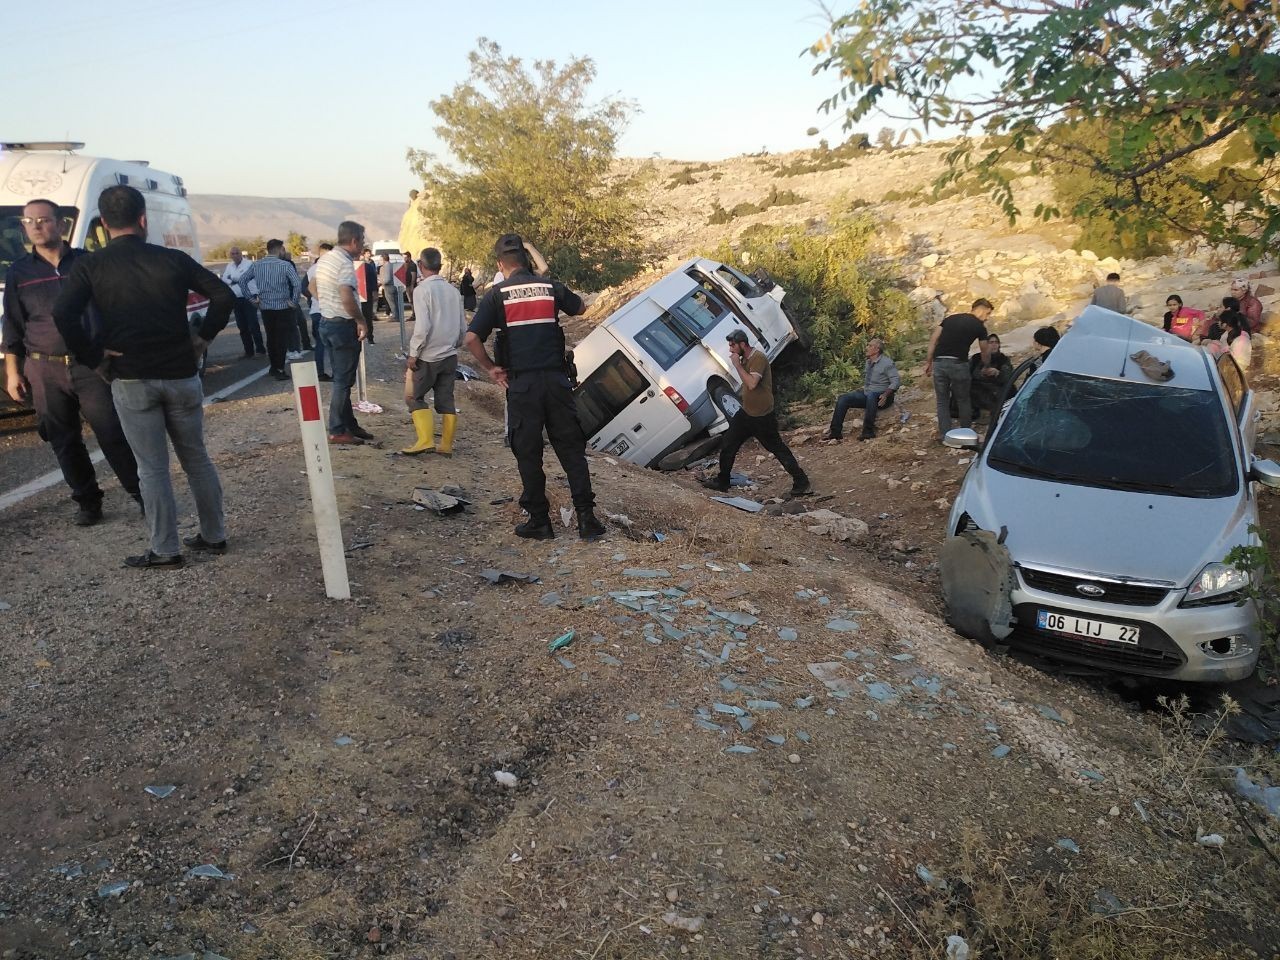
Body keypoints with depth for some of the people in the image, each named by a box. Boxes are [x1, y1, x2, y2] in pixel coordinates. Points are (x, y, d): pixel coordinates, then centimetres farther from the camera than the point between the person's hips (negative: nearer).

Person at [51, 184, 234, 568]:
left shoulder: (90, 266, -2)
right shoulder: (173, 259, 1)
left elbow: (63, 316, -15)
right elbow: (224, 295, -1)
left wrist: (94, 357, -4)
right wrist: (202, 338, 6)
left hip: (131, 381, -1)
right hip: (181, 376, 2)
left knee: (153, 468, 5)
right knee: (196, 458, 14)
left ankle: (164, 550, 9)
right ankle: (214, 535, 21)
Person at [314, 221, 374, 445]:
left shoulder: (324, 259, 10)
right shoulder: (345, 264, -19)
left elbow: (313, 289, 23)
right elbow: (347, 298, -32)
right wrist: (361, 321, -19)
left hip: (326, 323, 9)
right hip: (343, 326, -9)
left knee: (341, 378, 16)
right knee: (343, 381, -2)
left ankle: (349, 424, 24)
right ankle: (337, 431, 3)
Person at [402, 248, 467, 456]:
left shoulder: (422, 290, -12)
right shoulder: (453, 291, 7)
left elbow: (422, 326, -19)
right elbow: (463, 327, 11)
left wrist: (413, 353, -11)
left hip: (428, 356, -6)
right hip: (450, 355, 6)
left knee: (414, 396, 7)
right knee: (446, 399, 10)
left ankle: (425, 440, -3)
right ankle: (446, 445, 12)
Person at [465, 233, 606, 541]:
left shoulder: (497, 294, -2)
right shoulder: (551, 287, 5)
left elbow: (472, 339, -11)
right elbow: (580, 308, 25)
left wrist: (490, 368, 3)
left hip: (521, 383, -2)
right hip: (556, 379, 2)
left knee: (528, 454, 7)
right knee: (571, 449, 8)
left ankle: (539, 521, 12)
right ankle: (586, 517, 5)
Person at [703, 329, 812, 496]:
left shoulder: (758, 358, -21)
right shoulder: (745, 359, 7)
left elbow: (752, 384, -33)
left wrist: (737, 365, -26)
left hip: (763, 417, -9)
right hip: (746, 413, 9)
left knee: (779, 450, -1)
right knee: (727, 446, 10)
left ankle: (802, 484, 8)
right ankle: (722, 481, 25)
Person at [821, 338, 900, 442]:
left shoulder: (887, 363, -9)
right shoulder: (868, 362, 14)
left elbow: (896, 382, -15)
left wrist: (885, 395, -28)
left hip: (880, 398, -7)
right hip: (866, 394, 8)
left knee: (871, 396, -41)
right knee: (842, 398, -9)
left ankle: (868, 431, -36)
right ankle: (835, 433, -13)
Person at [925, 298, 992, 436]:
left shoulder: (950, 318, 18)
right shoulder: (979, 326, 8)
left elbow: (933, 339, 11)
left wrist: (928, 362, 14)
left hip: (939, 362, 3)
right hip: (958, 363, -3)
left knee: (942, 401, 11)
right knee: (963, 400, 14)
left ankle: (945, 435, 9)